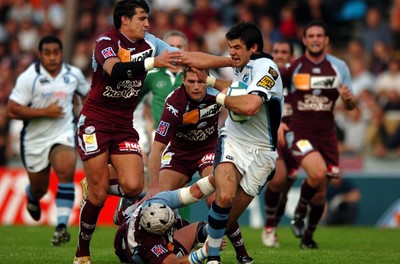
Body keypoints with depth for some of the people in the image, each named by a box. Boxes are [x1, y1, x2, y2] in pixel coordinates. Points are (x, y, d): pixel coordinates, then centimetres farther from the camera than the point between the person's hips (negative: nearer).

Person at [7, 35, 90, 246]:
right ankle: (32, 198, 51)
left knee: (66, 173, -26)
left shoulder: (73, 74, 0)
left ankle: (62, 226, -26)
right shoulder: (28, 77, -13)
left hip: (63, 135, 1)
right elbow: (12, 110, -19)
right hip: (34, 140, -1)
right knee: (39, 188, 11)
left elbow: (87, 93, 22)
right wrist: (45, 111, -22)